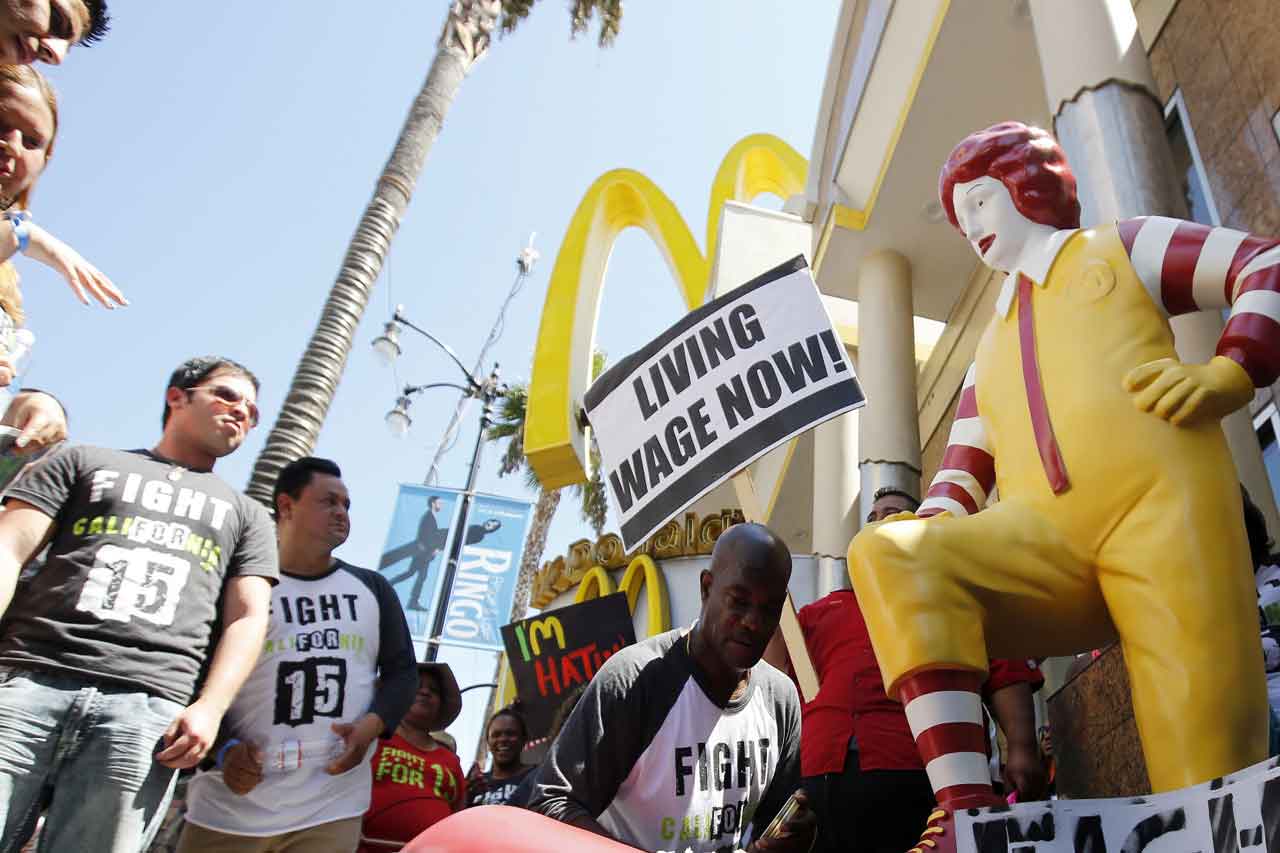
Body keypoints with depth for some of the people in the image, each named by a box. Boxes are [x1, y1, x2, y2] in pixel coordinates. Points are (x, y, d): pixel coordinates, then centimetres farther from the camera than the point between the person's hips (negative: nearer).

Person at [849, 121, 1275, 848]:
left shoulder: (1122, 247, 22)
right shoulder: (993, 350, 32)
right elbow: (964, 473, 24)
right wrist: (931, 528, 3)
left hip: (1162, 507, -3)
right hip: (1048, 541, 4)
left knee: (1212, 780, -15)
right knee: (886, 553, -24)